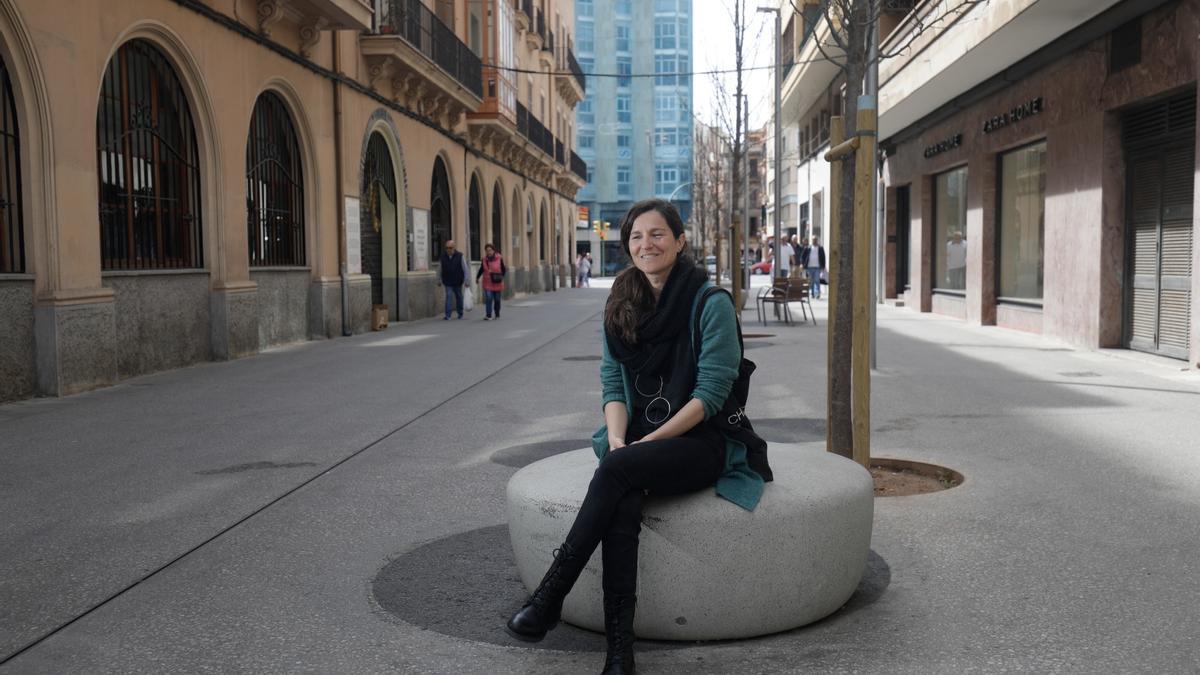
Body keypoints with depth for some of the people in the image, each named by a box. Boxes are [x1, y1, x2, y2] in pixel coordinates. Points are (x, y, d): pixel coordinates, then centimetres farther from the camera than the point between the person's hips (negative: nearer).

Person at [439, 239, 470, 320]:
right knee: (448, 296, -12)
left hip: (458, 282, 0)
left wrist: (467, 281, -9)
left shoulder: (460, 256, -7)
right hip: (448, 283, 0)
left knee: (459, 297, 12)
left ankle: (460, 314, 29)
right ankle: (447, 316, -14)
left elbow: (466, 269, -6)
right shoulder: (443, 257, -1)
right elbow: (440, 270, 8)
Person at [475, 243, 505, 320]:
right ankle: (488, 316, -12)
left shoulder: (499, 258, -3)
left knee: (497, 299, 9)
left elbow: (503, 269, 1)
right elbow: (481, 269, 14)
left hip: (497, 283, 0)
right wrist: (477, 277, 11)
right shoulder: (484, 259, 3)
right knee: (488, 299, -11)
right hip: (488, 283, 0)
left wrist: (501, 277, -11)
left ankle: (497, 315, 25)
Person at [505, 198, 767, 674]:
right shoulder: (621, 305, 9)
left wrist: (646, 444, -17)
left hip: (700, 443, -4)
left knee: (616, 471, -33)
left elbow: (710, 393, -12)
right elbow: (612, 383, 7)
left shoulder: (711, 304, -8)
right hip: (636, 439, 4)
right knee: (622, 503, -31)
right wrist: (617, 441, -12)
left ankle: (549, 596, -25)